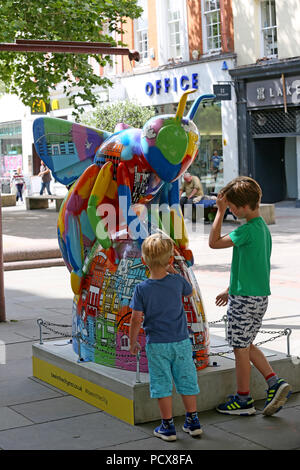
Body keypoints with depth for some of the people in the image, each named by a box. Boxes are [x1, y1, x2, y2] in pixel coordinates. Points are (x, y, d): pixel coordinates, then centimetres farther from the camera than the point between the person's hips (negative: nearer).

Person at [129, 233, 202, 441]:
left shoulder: (142, 289, -13)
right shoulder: (177, 281, -8)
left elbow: (136, 320, -11)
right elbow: (189, 291, 16)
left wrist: (133, 342, 3)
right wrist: (174, 273, 16)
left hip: (157, 345, -2)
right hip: (181, 341, 2)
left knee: (162, 384, 7)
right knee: (186, 380, 13)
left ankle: (168, 426, 13)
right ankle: (193, 422, 24)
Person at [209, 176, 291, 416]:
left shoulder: (248, 230, -19)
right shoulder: (263, 227, 11)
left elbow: (214, 242, -16)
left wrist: (220, 211, -12)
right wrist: (231, 290, 24)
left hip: (245, 298, -9)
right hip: (260, 296, 9)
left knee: (240, 347, 3)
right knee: (247, 345, 19)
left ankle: (243, 399, 14)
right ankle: (275, 383, 10)